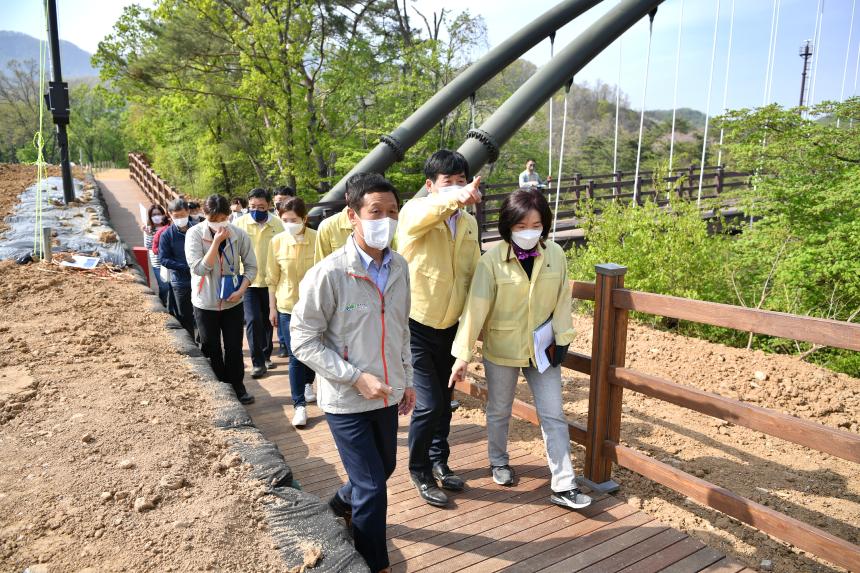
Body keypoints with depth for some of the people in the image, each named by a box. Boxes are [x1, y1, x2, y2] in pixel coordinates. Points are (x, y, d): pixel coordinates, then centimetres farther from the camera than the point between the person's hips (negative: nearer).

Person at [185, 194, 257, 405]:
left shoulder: (239, 234, -10)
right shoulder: (194, 234, -14)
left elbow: (251, 266, -2)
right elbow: (199, 268, -22)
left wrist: (241, 291, -15)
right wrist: (216, 242, -28)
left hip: (232, 302, 1)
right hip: (206, 303, -1)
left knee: (234, 347, 9)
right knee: (211, 349, 13)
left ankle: (238, 386, 26)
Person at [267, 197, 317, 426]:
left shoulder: (317, 239, -10)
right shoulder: (277, 241, -6)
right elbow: (272, 278, 2)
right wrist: (272, 308, 4)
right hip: (288, 306, 0)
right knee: (296, 356, 0)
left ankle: (308, 383, 45)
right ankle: (299, 405, 10)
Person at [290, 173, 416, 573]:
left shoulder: (400, 267, -1)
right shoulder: (328, 274, -20)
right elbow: (303, 341, -16)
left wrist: (407, 379, 13)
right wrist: (357, 377, -21)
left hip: (388, 395, 6)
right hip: (347, 401, -6)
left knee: (384, 469, 24)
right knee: (372, 488, 1)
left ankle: (341, 505, 55)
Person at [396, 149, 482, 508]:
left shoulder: (469, 223, 4)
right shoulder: (414, 212, -13)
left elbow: (473, 273, 11)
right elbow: (424, 214, -39)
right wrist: (457, 198, -57)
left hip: (450, 327, 6)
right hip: (416, 325, -5)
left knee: (444, 401, 17)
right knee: (429, 404, -7)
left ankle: (438, 461, 39)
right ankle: (420, 473, 17)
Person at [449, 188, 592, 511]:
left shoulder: (555, 255, -9)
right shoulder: (492, 260, -18)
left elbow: (562, 300, 0)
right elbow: (476, 308, -18)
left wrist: (562, 339, 0)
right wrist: (462, 355, -18)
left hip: (541, 348, 2)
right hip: (501, 350, -2)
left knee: (554, 415, 4)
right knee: (499, 411, 18)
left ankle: (563, 486, 15)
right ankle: (498, 461, 43)